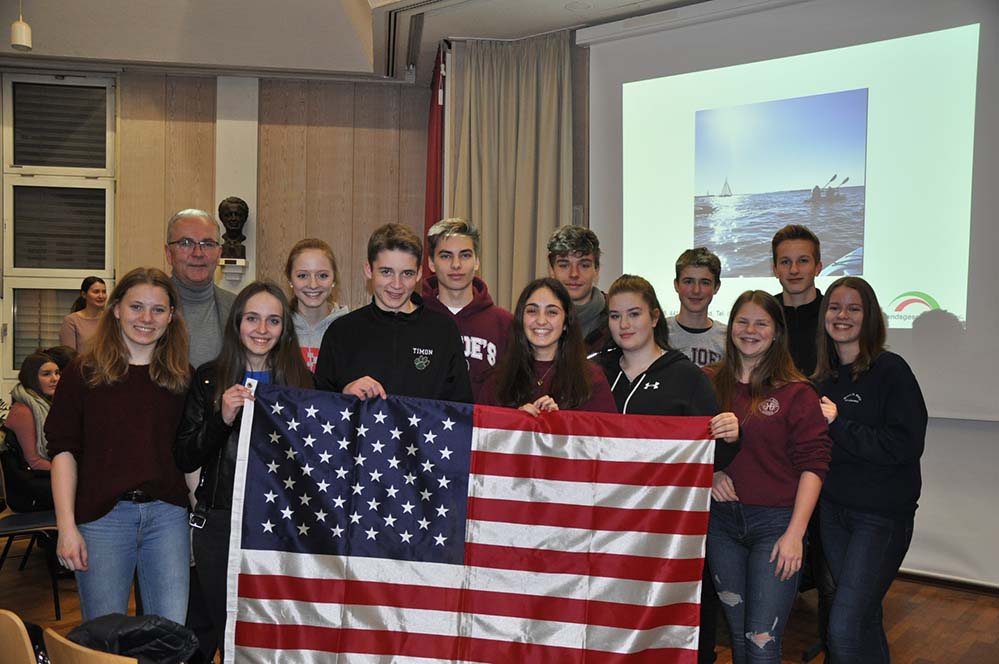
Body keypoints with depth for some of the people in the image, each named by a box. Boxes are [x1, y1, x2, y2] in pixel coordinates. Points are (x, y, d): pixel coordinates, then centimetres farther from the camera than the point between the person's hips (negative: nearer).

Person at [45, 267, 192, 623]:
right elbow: (64, 451, -1)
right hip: (101, 516, -2)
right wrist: (66, 527, -7)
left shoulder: (183, 377, 9)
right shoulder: (83, 373, 2)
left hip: (167, 514, 2)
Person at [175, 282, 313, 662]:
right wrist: (222, 418, -15)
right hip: (219, 523, 0)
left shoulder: (301, 381, 2)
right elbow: (184, 459, -2)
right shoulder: (209, 378, 2)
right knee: (224, 626, 10)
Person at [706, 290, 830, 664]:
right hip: (721, 518, 3)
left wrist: (795, 533, -13)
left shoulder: (795, 392, -4)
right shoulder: (709, 384, 5)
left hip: (775, 522, -3)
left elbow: (813, 464, -7)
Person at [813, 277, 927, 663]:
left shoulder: (890, 370, -11)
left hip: (882, 515, -6)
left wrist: (837, 424, -18)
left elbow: (906, 445, -20)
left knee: (845, 629, -11)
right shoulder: (823, 376, 8)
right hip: (833, 509, 7)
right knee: (864, 617, 18)